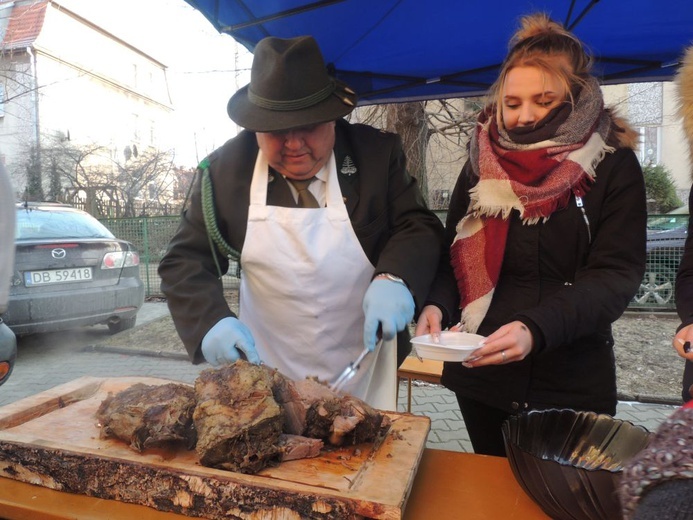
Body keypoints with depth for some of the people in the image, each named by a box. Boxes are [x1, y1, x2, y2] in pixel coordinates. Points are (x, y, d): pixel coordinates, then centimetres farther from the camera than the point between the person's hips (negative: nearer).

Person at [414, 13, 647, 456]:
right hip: (482, 374, 3)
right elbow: (455, 251, 3)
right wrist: (437, 304, -17)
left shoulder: (612, 165, -5)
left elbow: (618, 274, -13)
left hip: (574, 382, -2)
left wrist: (536, 328, -29)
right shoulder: (484, 159, 3)